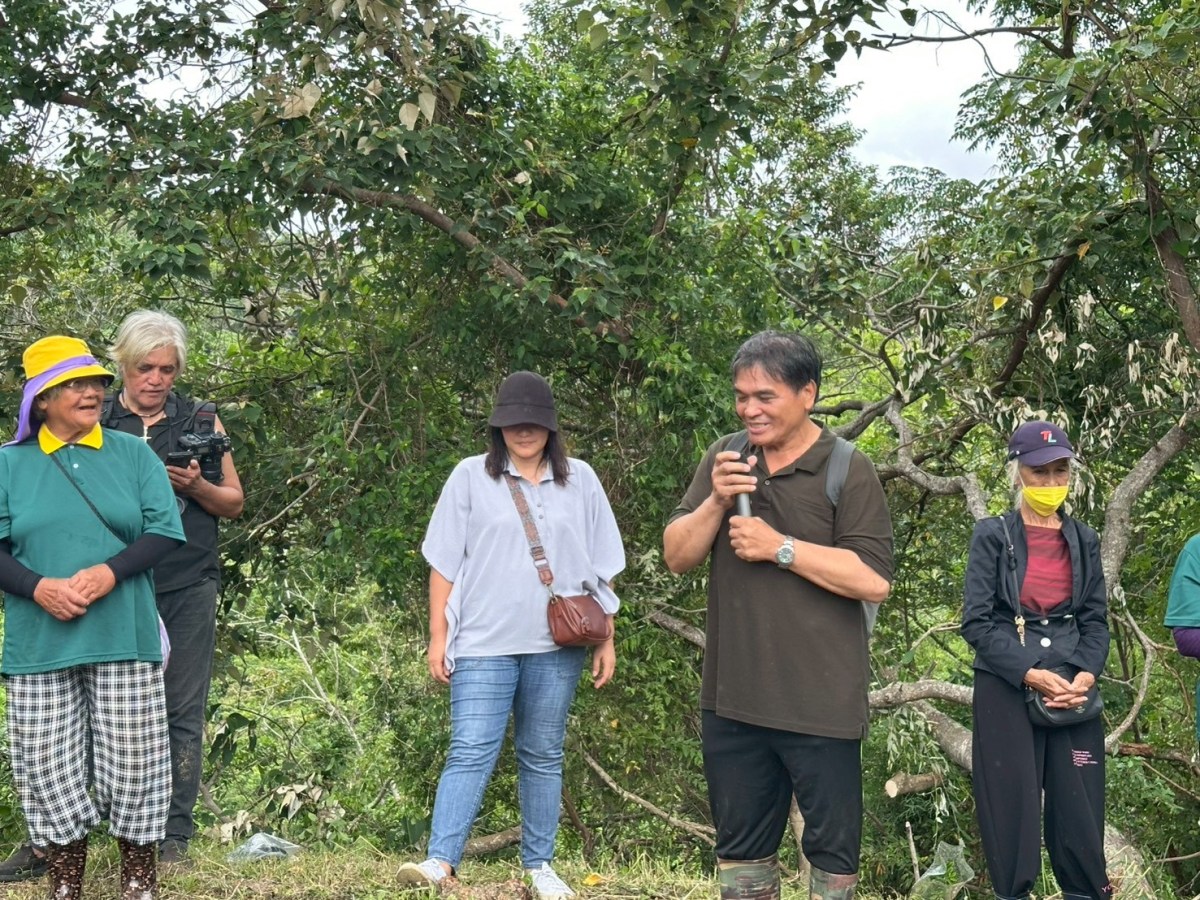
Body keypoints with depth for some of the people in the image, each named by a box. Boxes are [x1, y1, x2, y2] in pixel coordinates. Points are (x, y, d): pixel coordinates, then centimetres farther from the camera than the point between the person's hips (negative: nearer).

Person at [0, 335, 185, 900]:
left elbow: (165, 531, 0)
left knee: (132, 764, 3)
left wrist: (110, 572, -16)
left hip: (123, 639, 0)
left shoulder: (133, 454, 7)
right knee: (51, 768, 3)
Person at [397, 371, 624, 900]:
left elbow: (600, 568, 11)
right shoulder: (470, 477, 4)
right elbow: (445, 563, 4)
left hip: (556, 645, 2)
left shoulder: (579, 480, 9)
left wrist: (606, 639, 8)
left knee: (542, 756, 9)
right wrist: (438, 636, 0)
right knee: (470, 752, -10)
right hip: (484, 643, -2)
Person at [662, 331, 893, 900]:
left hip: (820, 704, -5)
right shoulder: (724, 458, 8)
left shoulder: (848, 470, -7)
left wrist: (780, 547, -18)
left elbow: (874, 580, -15)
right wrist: (716, 502, -12)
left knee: (832, 848, 6)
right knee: (740, 847, 16)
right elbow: (676, 556, 5)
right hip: (732, 701, 5)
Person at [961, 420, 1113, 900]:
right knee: (1012, 819, -1)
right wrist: (1031, 674, -16)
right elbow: (977, 623, -6)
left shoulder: (1083, 540, 11)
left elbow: (1096, 620, 9)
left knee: (1081, 819, 2)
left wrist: (1085, 675, -10)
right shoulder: (992, 535, 0)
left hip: (1074, 693, 3)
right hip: (1006, 692, -3)